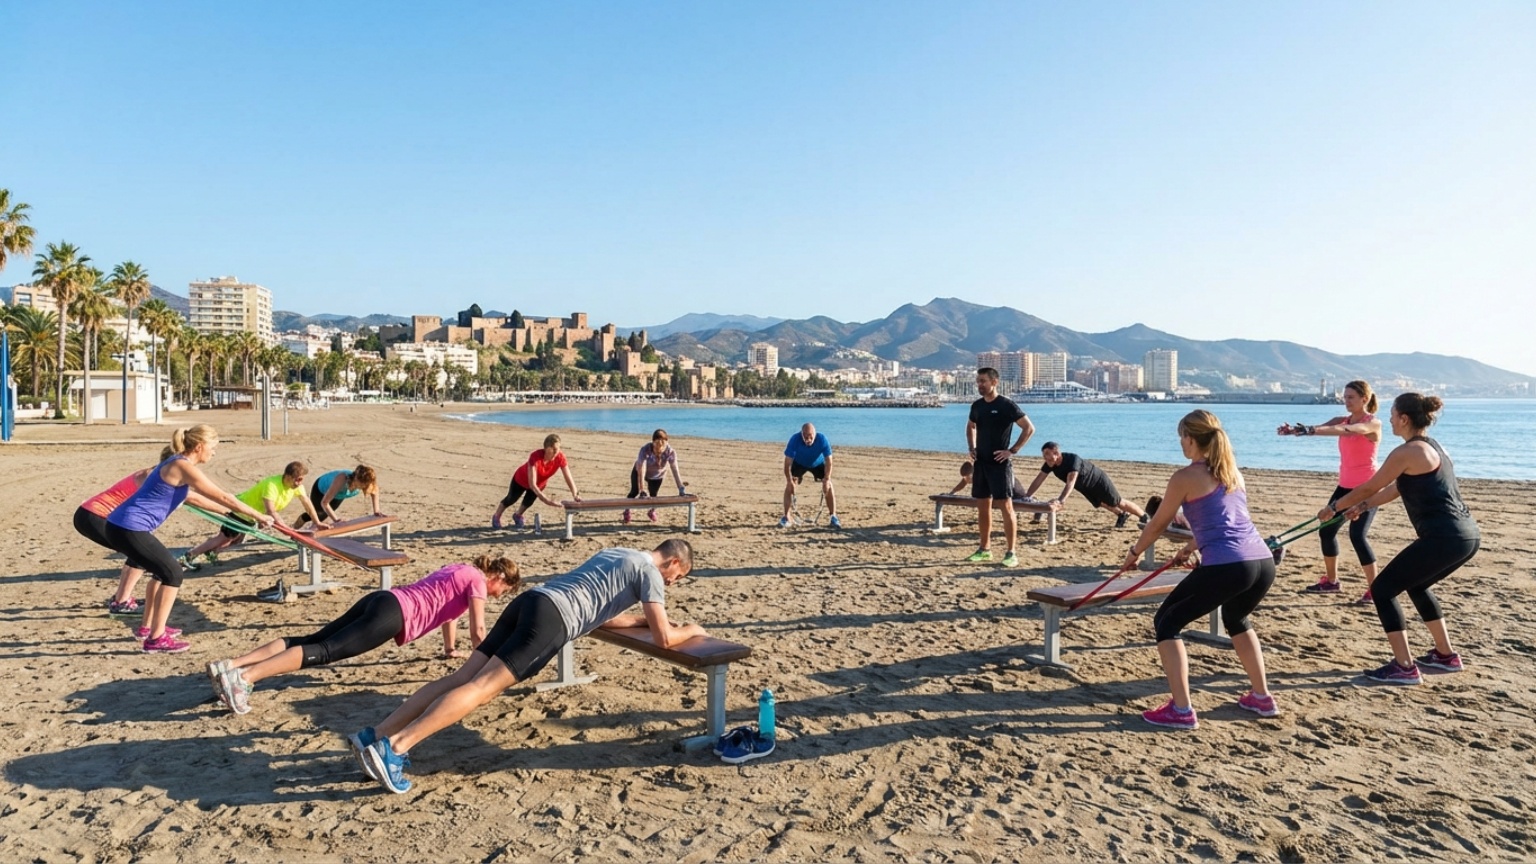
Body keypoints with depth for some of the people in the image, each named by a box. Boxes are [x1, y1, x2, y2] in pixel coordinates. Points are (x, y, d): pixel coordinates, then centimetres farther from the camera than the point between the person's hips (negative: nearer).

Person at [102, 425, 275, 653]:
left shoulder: (177, 465, 16)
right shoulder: (183, 466, -14)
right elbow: (223, 497, -12)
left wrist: (243, 514, 36)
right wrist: (257, 515, -5)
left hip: (122, 526, 10)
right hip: (129, 530, -10)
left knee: (162, 569, 23)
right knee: (172, 573, -4)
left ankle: (148, 627, 32)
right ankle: (156, 638, -2)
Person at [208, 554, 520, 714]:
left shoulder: (459, 569, 27)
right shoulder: (477, 580, 1)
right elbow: (477, 630, -2)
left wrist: (451, 650, 48)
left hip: (381, 600, 9)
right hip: (393, 614, -9)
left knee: (313, 640, 0)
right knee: (325, 651, -19)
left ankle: (229, 665, -8)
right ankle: (242, 676, -32)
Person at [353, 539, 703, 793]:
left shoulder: (616, 554, 33)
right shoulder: (649, 571, 6)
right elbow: (663, 638, 2)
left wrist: (644, 619, 44)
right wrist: (690, 630, 22)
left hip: (531, 600, 8)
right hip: (552, 617, -8)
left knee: (463, 677, 1)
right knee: (482, 687, -16)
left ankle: (376, 734, -7)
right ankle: (393, 746, -27)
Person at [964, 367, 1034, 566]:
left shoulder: (1006, 405, -11)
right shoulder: (977, 405, 9)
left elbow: (1029, 428, -11)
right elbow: (970, 427, 28)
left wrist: (1012, 450, -15)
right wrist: (971, 448, 12)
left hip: (1000, 463, -7)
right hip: (981, 462, 7)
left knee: (1006, 506, -7)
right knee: (982, 505, 11)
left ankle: (1011, 553, -4)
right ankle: (985, 548, 21)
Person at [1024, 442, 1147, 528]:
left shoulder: (1073, 459, -44)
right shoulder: (1050, 464, -24)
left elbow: (1070, 483, -57)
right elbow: (1038, 480, -18)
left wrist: (1060, 501, -70)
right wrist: (1026, 497, -29)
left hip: (1099, 481, -7)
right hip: (1087, 488, 7)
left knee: (1118, 503, 8)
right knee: (1102, 504, 28)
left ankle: (1145, 516, 28)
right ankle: (1123, 515, 53)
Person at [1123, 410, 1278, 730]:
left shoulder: (1185, 477, 0)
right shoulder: (1232, 472, 20)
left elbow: (1158, 524, 9)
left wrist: (1134, 553, 27)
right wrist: (1188, 549, 47)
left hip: (1226, 567, -8)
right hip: (1263, 563, 8)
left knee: (1167, 622, 9)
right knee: (1236, 620, 36)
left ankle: (1181, 710, 4)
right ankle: (1262, 697, 40)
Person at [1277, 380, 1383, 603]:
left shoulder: (1373, 423, -13)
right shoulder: (1342, 421, 7)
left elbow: (1349, 431, -34)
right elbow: (1320, 428, -11)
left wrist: (1312, 430, -50)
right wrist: (1297, 429, -35)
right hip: (1345, 486, 7)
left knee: (1357, 536, -17)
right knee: (1326, 531, 9)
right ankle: (1331, 581, 24)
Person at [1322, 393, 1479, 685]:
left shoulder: (1406, 452, -11)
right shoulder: (1432, 447, 17)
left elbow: (1369, 488, -4)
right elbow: (1397, 488, 27)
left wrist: (1334, 507, 10)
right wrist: (1361, 507, 31)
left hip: (1443, 538, -10)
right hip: (1467, 535, 10)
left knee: (1382, 589, 1)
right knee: (1417, 585, 30)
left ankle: (1404, 667, 1)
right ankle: (1445, 655, 36)